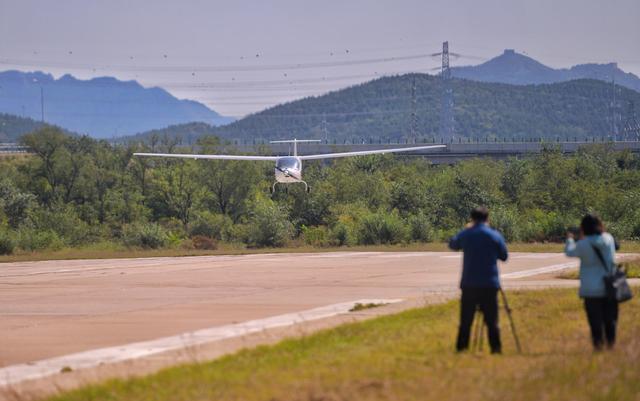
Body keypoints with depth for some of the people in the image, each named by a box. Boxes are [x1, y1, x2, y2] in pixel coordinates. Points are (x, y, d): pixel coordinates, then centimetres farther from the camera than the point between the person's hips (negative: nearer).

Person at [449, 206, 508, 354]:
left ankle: (461, 347, 7)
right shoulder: (495, 235, -3)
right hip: (490, 284, -1)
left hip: (469, 284, 1)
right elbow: (504, 256, 7)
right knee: (491, 319, 2)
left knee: (466, 319, 7)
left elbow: (453, 244, 20)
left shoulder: (465, 234, 0)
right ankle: (496, 346, -2)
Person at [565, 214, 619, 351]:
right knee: (610, 316, 12)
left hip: (591, 288, -3)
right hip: (609, 286, 3)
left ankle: (598, 343, 3)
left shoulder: (583, 244, -13)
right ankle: (611, 341, 16)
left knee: (595, 317, 4)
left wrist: (570, 239, 26)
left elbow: (570, 252, 6)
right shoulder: (609, 238, -2)